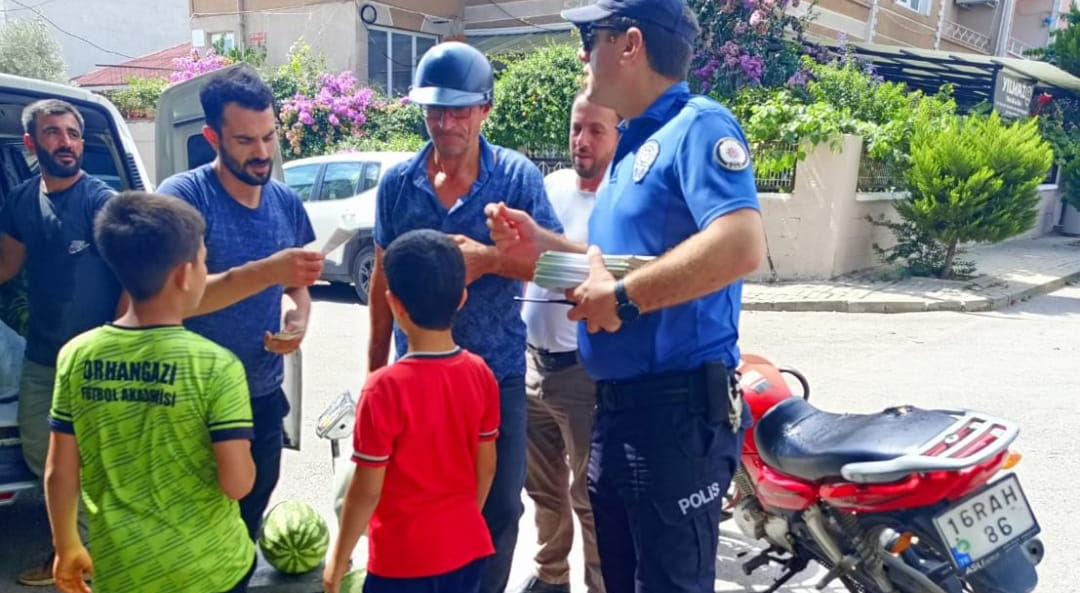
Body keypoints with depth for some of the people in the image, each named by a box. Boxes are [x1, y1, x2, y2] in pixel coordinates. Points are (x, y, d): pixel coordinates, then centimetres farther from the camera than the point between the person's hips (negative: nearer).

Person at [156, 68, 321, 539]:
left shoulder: (287, 202, 1)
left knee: (246, 526, 22)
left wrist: (299, 320, -10)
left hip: (265, 396, 5)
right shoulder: (183, 196, -16)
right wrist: (267, 270, -38)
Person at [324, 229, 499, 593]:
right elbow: (486, 467, 4)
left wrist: (338, 560, -3)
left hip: (405, 559, -5)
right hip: (468, 549, 5)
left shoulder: (386, 387, -23)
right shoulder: (481, 373, -6)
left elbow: (367, 490, -16)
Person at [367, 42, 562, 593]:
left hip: (498, 372, -1)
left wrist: (489, 259, -25)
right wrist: (375, 367, 9)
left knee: (499, 506, 10)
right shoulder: (397, 182, 0)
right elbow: (383, 279, 7)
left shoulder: (519, 175, -8)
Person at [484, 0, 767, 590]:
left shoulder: (698, 124, -13)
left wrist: (624, 297, -23)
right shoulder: (634, 144, 16)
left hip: (677, 409, -9)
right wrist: (538, 244, 10)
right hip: (618, 404, 10)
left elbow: (741, 245, -29)